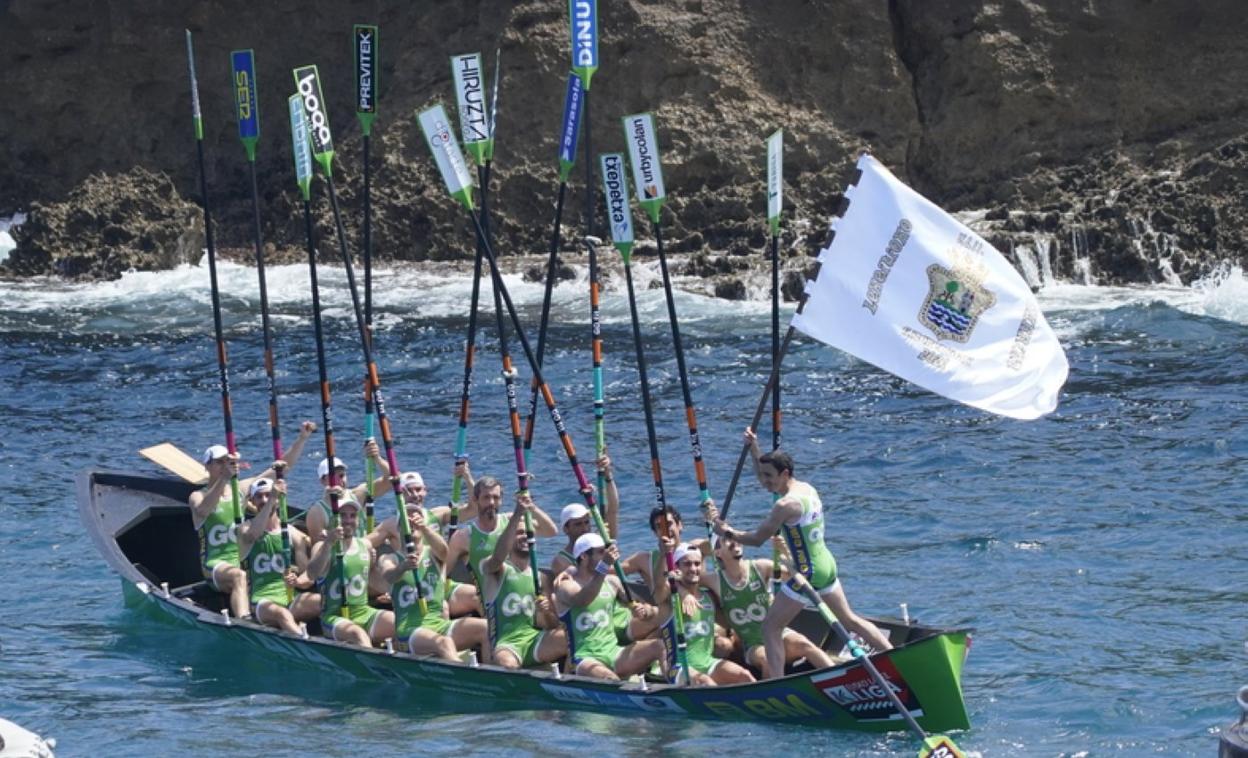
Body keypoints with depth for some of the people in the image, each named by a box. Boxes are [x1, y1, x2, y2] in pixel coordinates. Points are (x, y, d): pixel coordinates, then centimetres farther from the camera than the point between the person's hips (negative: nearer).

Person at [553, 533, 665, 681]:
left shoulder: (611, 582, 13)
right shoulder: (566, 584, -2)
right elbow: (581, 601, -27)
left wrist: (644, 610, -12)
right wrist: (603, 567, -34)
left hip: (614, 653, 6)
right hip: (585, 658, -6)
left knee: (660, 645, -18)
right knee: (611, 680, -37)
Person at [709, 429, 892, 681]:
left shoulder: (786, 505, -20)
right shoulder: (807, 489, 7)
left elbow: (758, 539, -17)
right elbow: (766, 480, 26)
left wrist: (725, 530, -9)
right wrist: (754, 450, 22)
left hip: (807, 573, -9)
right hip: (827, 566, 9)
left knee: (771, 627, -1)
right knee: (850, 619, 24)